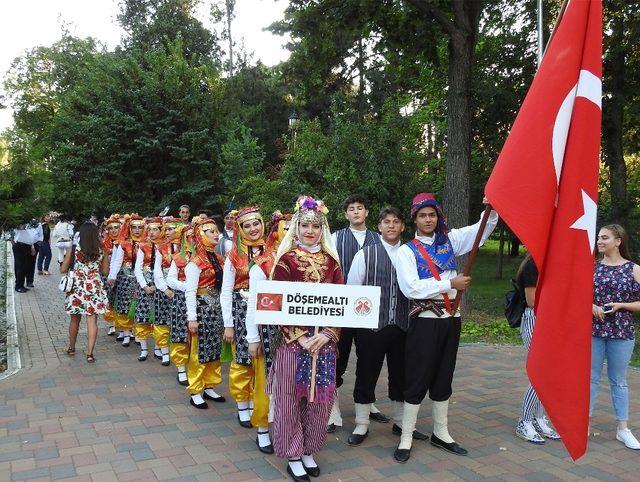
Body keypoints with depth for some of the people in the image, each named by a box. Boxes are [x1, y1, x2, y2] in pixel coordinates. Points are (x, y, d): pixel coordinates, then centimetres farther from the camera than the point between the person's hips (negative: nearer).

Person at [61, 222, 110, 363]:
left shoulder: (73, 249, -6)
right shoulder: (101, 251, -3)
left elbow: (63, 269, -1)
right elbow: (105, 270, 5)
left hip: (77, 288, 1)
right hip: (94, 289, -1)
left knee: (75, 319, 17)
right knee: (92, 321, 1)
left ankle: (71, 348, 33)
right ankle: (90, 354, -1)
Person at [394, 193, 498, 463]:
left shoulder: (449, 240, 9)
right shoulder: (407, 251, -4)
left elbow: (482, 229, 2)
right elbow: (411, 288, -16)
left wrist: (492, 208, -18)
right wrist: (450, 283, -14)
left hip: (450, 319, 5)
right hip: (425, 320, -5)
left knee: (444, 377, 15)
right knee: (417, 379, 0)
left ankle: (440, 433, 29)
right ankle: (406, 438, 11)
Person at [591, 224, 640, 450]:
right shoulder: (591, 267, 4)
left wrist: (620, 305, -15)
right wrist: (592, 307, -10)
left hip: (621, 332, -1)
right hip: (592, 330, 1)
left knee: (618, 380, 10)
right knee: (590, 377, 8)